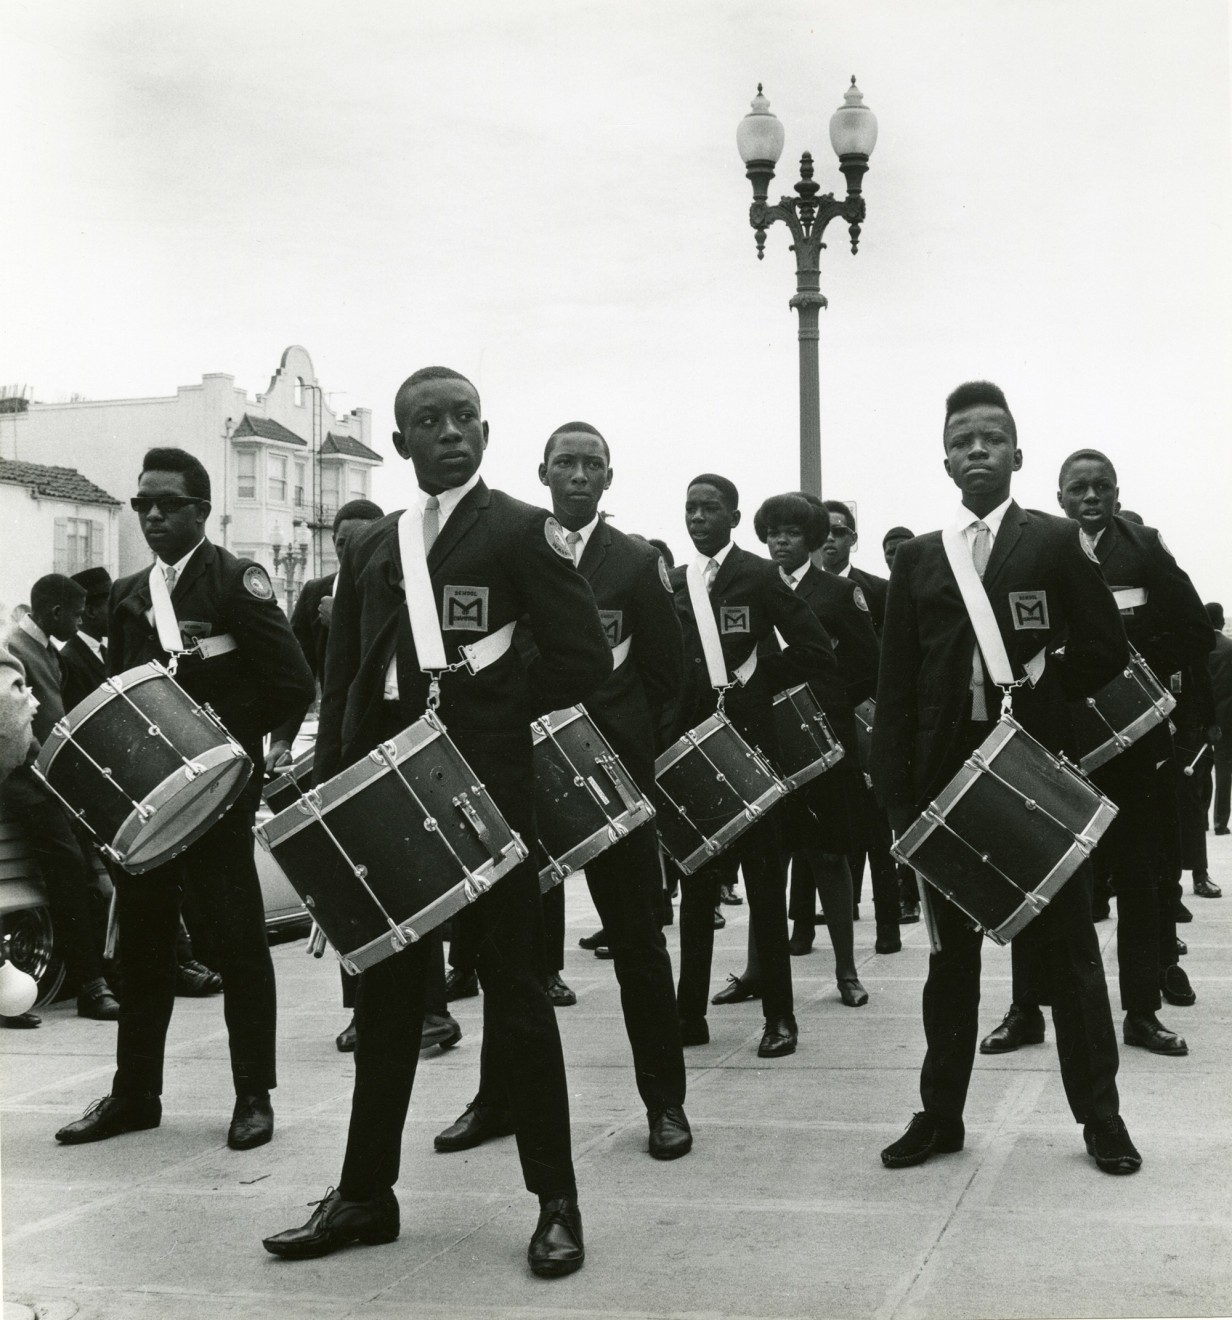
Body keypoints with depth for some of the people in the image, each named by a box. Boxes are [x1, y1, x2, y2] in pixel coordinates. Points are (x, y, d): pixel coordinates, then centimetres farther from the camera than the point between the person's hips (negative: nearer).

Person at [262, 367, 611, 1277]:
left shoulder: (523, 531, -1)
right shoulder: (371, 547, 15)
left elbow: (586, 659, -9)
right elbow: (343, 680, 15)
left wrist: (485, 710, -8)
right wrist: (335, 786, 5)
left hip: (485, 789, -5)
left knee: (515, 995, 1)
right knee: (385, 996, 12)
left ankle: (557, 1203, 10)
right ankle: (366, 1193, 23)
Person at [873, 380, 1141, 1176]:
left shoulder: (1056, 542, 2)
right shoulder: (917, 560, 9)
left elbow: (1107, 650, 1)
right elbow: (897, 686, 5)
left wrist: (1039, 694, -7)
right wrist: (898, 794, -2)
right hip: (948, 772, 3)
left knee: (1069, 951, 5)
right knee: (951, 955, 10)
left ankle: (1100, 1116, 15)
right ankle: (941, 1114, 19)